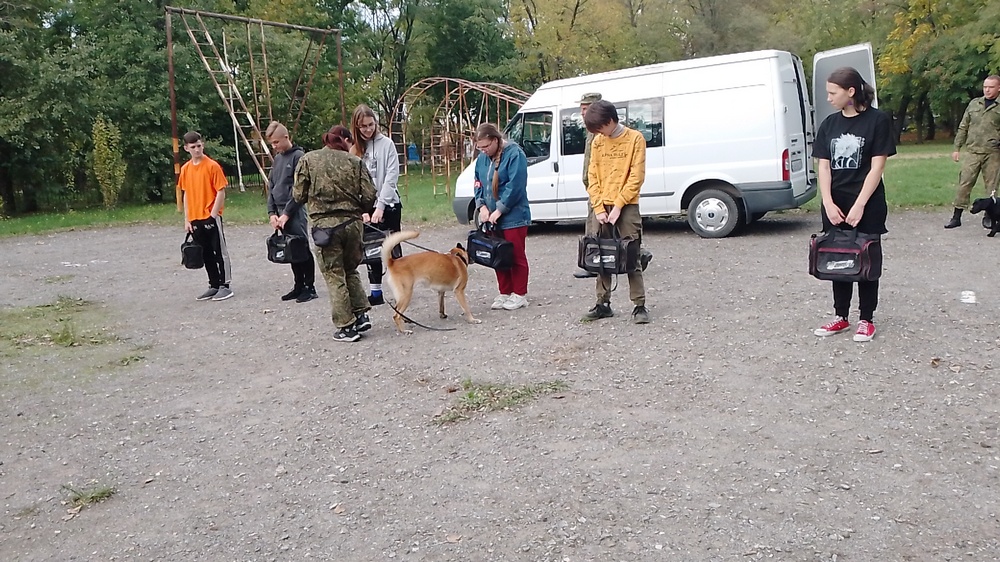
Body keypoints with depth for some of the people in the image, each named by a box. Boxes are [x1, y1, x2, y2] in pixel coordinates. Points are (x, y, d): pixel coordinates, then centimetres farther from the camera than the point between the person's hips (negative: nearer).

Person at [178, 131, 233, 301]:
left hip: (211, 218, -6)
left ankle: (225, 286, 6)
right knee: (206, 254, 12)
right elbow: (186, 194, 13)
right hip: (195, 219, 6)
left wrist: (213, 214, -13)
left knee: (219, 252, 0)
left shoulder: (212, 166, -8)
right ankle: (214, 285, 20)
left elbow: (221, 192, -9)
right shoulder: (185, 169, 8)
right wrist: (187, 219, 9)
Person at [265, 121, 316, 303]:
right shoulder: (277, 158, 15)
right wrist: (272, 212, 4)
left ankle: (310, 287, 5)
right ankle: (299, 285, 18)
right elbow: (271, 187, 15)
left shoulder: (298, 156, -8)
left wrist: (286, 213, -14)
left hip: (295, 212, -7)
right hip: (280, 213, 7)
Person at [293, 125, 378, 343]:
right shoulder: (355, 161, 1)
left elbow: (299, 196, -1)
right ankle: (361, 314, 17)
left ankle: (346, 327, 7)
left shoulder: (308, 160, 0)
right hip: (352, 224, 2)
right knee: (351, 271, 21)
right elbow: (369, 196, -2)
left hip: (324, 225, -2)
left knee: (334, 276, 5)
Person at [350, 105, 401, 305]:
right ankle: (375, 292, 14)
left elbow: (391, 176, -10)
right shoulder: (354, 149, 6)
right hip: (366, 207, 4)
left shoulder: (386, 144, -3)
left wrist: (380, 206, -16)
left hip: (389, 205, -3)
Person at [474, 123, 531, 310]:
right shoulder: (482, 158, 9)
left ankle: (520, 295, 12)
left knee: (516, 256, 1)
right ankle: (505, 293, 22)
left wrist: (499, 210, -19)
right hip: (491, 218, 7)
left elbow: (515, 186, -20)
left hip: (513, 217, -7)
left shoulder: (514, 154, -14)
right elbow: (478, 184, 13)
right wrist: (482, 206, -4)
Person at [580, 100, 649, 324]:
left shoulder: (635, 138, -4)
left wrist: (618, 206, -13)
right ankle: (603, 304, 12)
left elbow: (636, 177, -8)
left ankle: (639, 305, 2)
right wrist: (599, 208, -5)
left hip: (626, 206, -4)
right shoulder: (598, 142, 9)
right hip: (601, 207, 4)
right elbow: (592, 177, 6)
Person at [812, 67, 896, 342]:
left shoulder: (877, 120, -7)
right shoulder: (829, 124, 7)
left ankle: (866, 319, 15)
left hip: (867, 206, -4)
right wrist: (828, 203, -9)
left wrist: (859, 205, -16)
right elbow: (824, 166, 4)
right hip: (834, 206, 4)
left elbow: (877, 166, -10)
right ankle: (841, 317, 20)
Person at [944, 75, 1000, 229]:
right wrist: (957, 148, 11)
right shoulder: (974, 104, 12)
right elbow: (963, 127, 15)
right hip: (973, 151, 2)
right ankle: (957, 217, 2)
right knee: (964, 183, -2)